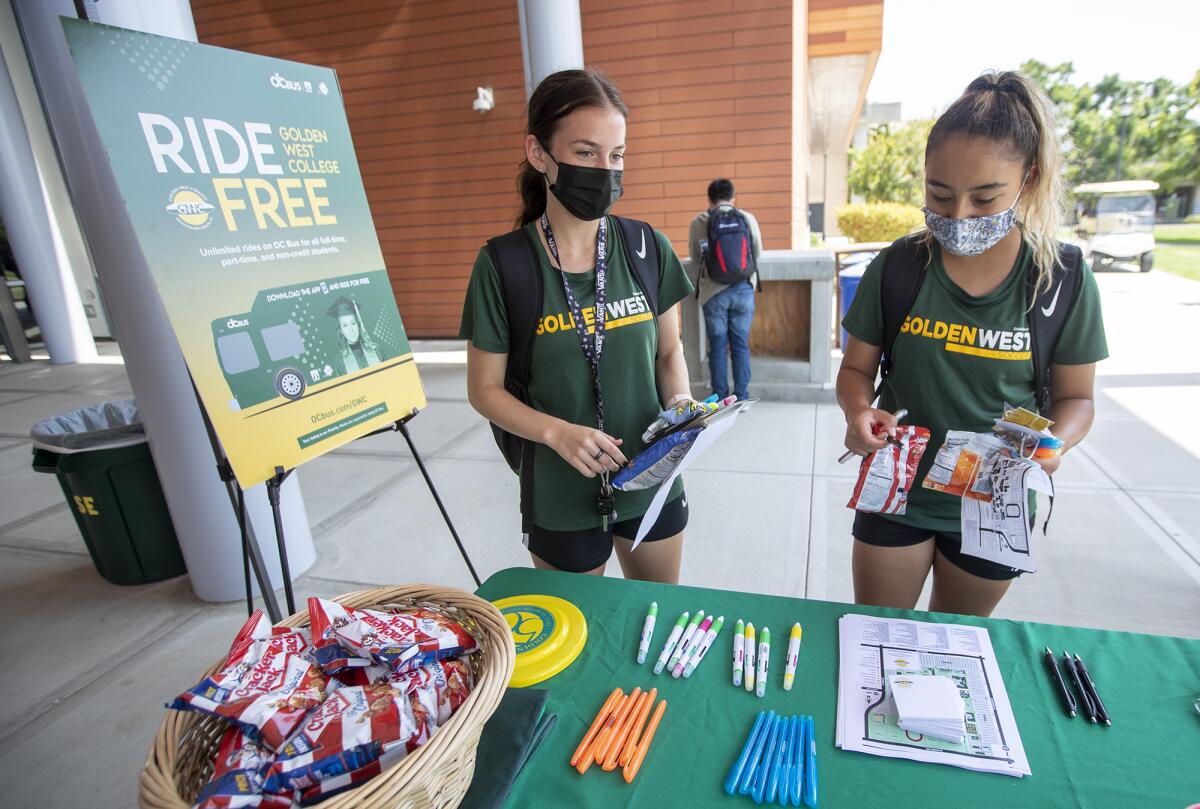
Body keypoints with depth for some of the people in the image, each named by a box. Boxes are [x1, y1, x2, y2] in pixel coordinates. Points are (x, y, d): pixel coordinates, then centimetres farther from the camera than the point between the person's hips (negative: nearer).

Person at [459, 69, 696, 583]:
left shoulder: (647, 249, -4)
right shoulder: (504, 265, -13)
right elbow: (484, 389, -7)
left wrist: (680, 401, -12)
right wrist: (556, 432, -23)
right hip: (561, 498, -2)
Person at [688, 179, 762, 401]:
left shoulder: (698, 223, -2)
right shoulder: (748, 218, 0)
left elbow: (695, 259, 7)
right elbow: (758, 253, 10)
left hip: (713, 292, -1)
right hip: (743, 289, 1)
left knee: (717, 346, 8)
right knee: (741, 345, 10)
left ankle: (720, 397, 13)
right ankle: (741, 396, 16)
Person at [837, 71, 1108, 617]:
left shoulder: (1064, 282, -10)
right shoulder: (897, 268, -11)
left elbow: (1075, 396, -1)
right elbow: (857, 368, -3)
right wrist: (858, 411, -25)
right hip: (896, 490, 0)